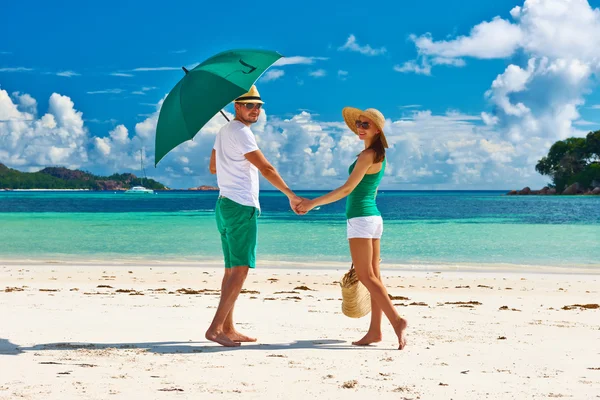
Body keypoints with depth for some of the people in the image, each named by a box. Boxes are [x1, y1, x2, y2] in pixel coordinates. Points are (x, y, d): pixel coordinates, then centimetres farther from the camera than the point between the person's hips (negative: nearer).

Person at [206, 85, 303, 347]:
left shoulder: (224, 132, 17)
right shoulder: (241, 132, -13)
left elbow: (213, 167, 27)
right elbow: (266, 169, -16)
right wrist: (291, 196, -10)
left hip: (224, 205, 10)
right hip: (241, 207, -10)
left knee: (232, 270, 11)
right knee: (240, 270, -12)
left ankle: (228, 329, 13)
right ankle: (215, 328, -17)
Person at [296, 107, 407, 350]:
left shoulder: (367, 155, -14)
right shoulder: (379, 155, 15)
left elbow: (347, 189, -17)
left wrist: (312, 203, -14)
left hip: (361, 218, -10)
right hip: (374, 217, 10)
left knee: (366, 276, -8)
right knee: (374, 276, 7)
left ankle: (396, 320, -15)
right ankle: (375, 330, 8)